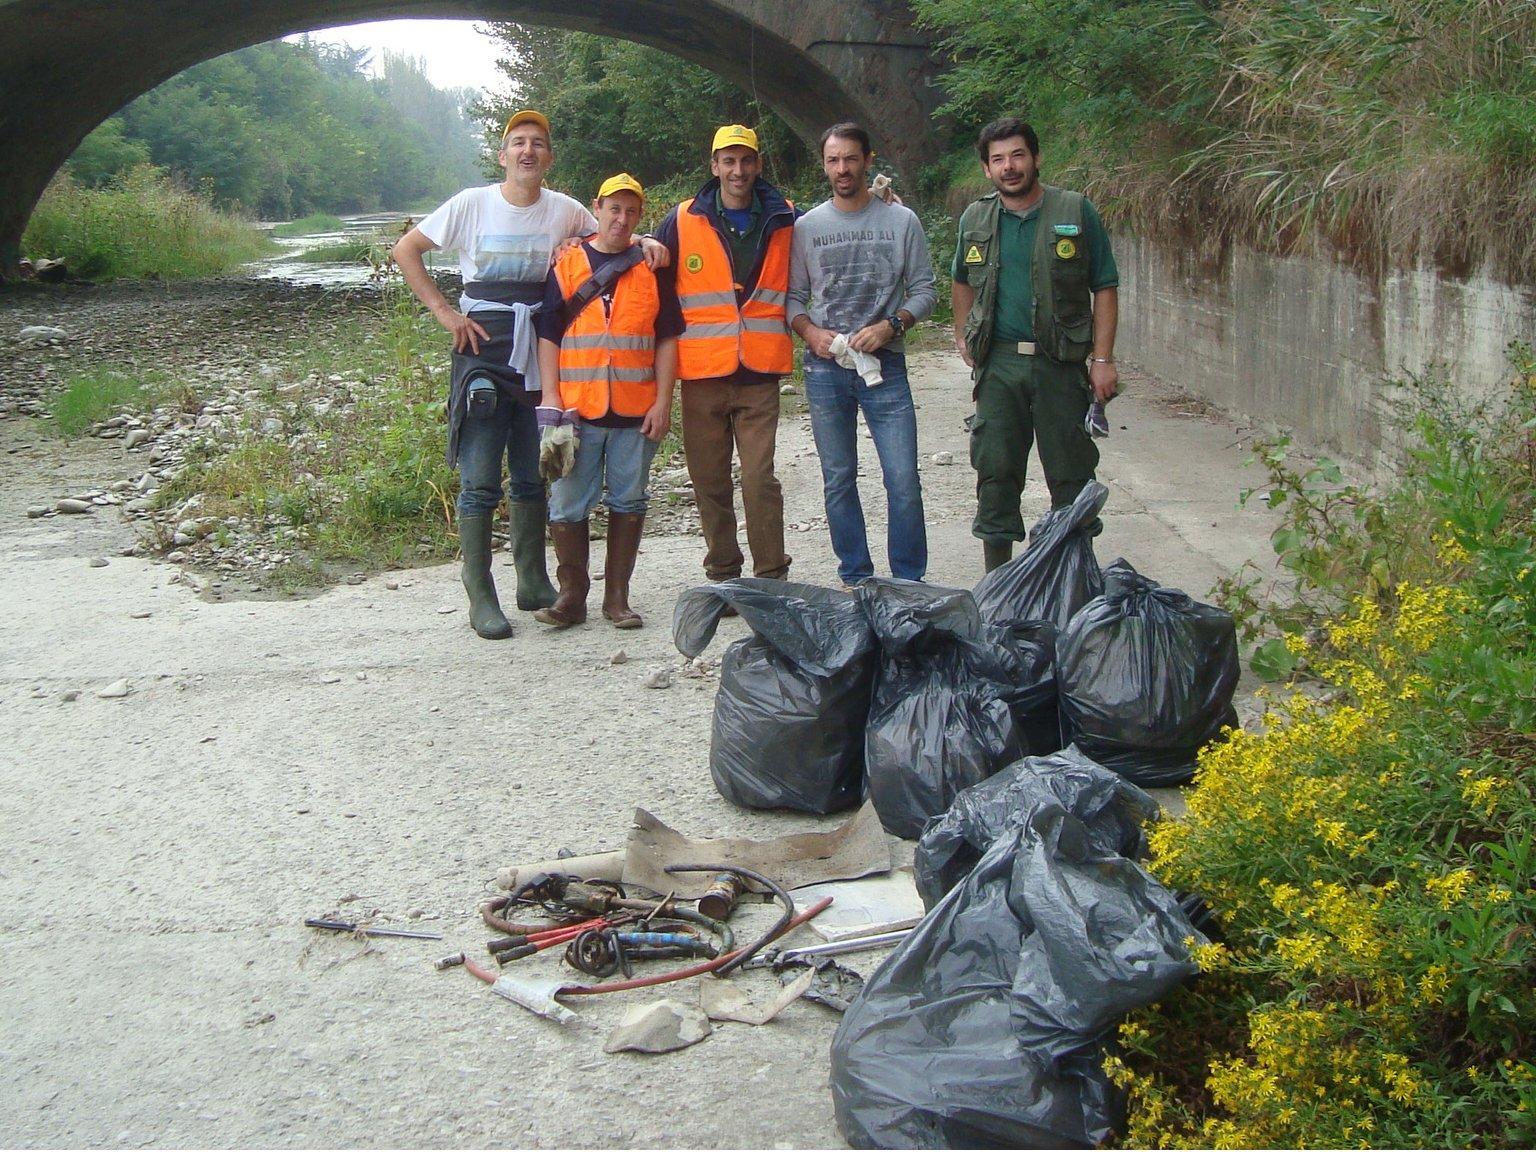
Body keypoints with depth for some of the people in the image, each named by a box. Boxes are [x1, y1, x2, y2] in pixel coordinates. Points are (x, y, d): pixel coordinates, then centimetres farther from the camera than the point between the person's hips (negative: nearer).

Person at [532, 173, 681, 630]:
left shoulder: (652, 268, 8)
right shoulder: (566, 266, 6)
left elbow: (667, 339, 6)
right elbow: (548, 336, 5)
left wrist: (663, 402, -2)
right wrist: (551, 400, -4)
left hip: (636, 411, 1)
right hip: (577, 409, -1)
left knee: (629, 501, 6)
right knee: (568, 503, -1)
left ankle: (617, 596, 14)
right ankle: (572, 596, 9)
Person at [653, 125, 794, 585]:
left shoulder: (784, 220, 7)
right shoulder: (683, 222, 4)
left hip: (760, 374, -1)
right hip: (701, 373, 1)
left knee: (760, 479, -8)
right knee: (709, 481, 6)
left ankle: (772, 577, 2)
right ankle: (722, 574, 19)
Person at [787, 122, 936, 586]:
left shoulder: (901, 221, 4)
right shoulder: (807, 226, 8)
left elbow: (924, 291, 6)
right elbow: (793, 298, 12)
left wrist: (890, 326, -11)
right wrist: (811, 332, -8)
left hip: (884, 364, -2)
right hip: (825, 367, 2)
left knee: (903, 480, -7)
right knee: (838, 480, 8)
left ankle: (910, 582, 3)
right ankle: (854, 577, 19)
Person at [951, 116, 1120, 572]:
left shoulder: (1076, 211, 0)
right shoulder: (975, 219, 10)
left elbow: (1105, 289, 1)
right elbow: (963, 280, 27)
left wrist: (1103, 359, -6)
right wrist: (963, 336, 16)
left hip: (1062, 363, -2)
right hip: (998, 364, 3)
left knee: (1072, 474, 2)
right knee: (995, 470, 4)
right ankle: (996, 574, 12)